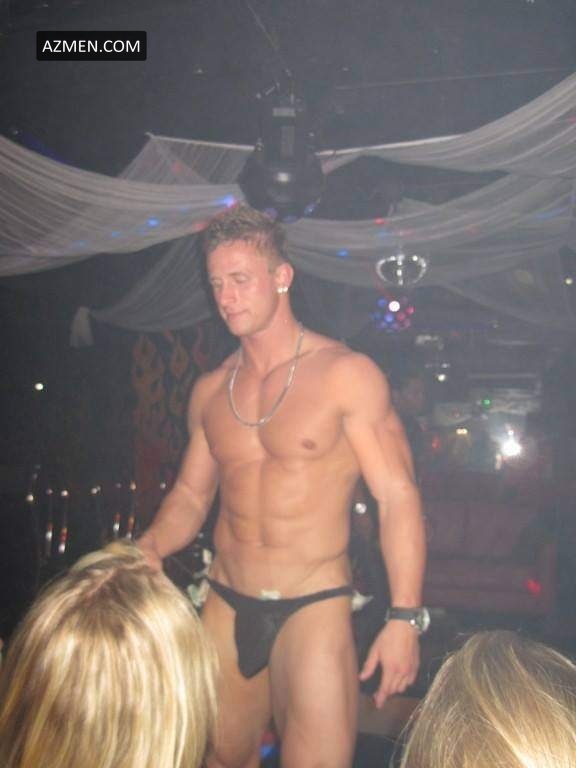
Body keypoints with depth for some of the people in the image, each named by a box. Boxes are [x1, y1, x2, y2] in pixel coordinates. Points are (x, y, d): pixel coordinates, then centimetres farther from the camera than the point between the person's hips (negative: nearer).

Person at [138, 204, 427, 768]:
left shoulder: (346, 374, -9)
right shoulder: (210, 391, 8)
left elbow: (397, 495, -10)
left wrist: (404, 617, -16)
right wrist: (150, 546, -5)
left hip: (313, 609, -5)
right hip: (225, 609, 5)